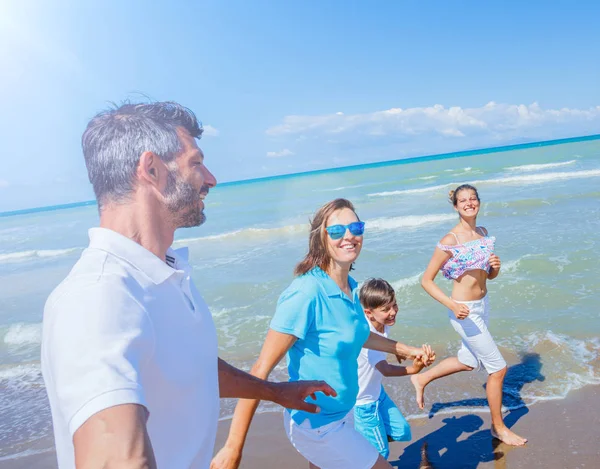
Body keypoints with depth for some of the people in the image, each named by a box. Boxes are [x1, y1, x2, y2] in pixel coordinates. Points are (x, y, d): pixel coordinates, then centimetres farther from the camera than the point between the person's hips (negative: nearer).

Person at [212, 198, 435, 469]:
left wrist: (406, 350, 24)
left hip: (343, 414, 7)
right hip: (317, 425, -7)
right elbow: (261, 371, -25)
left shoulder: (351, 287, -3)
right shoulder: (306, 293, -27)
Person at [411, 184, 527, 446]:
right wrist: (452, 305, -27)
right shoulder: (450, 240, -19)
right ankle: (498, 428, 26)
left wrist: (495, 266, -11)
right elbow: (426, 280, -17)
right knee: (498, 368, 3)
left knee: (467, 361, 23)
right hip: (465, 311, -8)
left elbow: (490, 276, 11)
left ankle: (421, 378, 43)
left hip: (483, 305, 8)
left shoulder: (483, 233, 3)